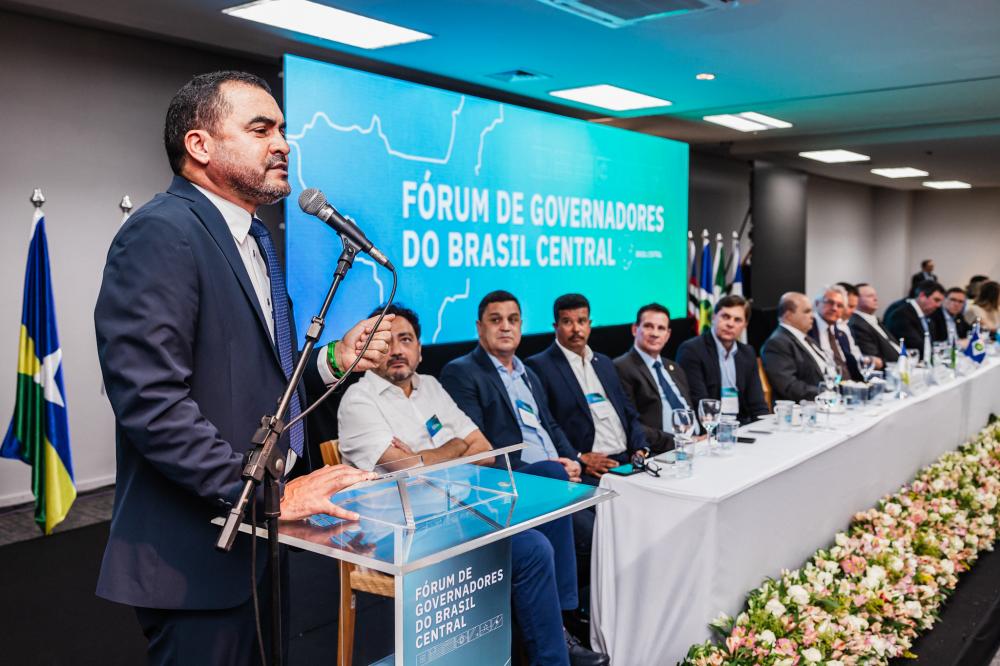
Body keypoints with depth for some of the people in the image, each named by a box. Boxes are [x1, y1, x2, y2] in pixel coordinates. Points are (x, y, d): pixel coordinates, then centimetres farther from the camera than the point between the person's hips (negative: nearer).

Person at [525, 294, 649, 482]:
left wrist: (641, 449, 4)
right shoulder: (539, 366, -1)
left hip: (628, 460, 7)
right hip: (585, 472, -6)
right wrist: (578, 459, -16)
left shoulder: (604, 363, 20)